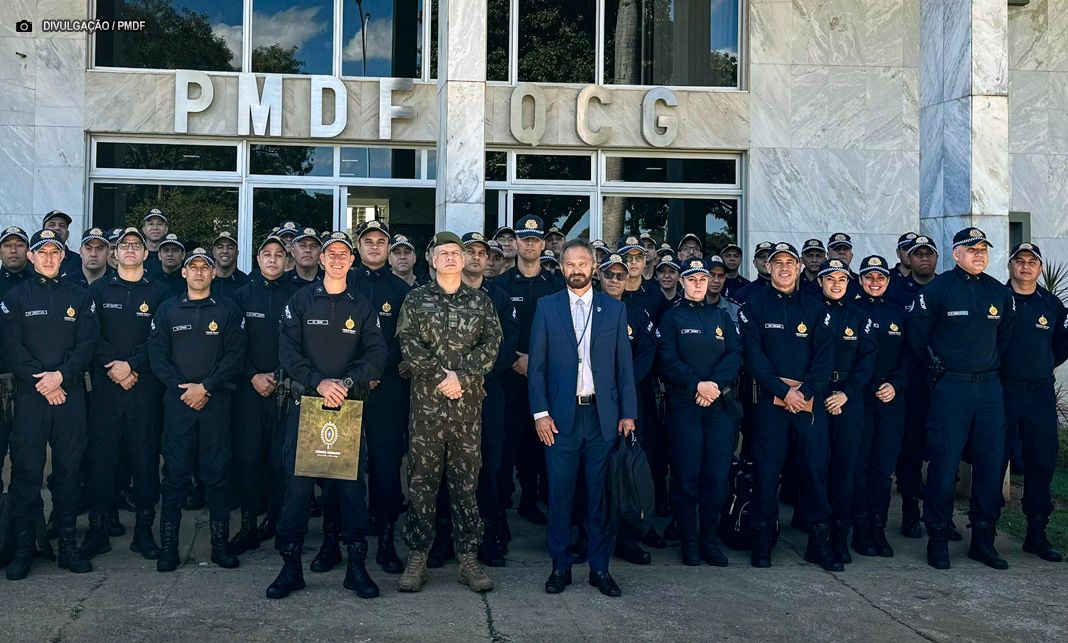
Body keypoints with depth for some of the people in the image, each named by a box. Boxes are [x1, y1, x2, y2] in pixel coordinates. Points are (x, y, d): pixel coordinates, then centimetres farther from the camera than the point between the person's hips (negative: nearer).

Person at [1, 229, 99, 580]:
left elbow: (87, 344, 2)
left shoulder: (79, 296, 10)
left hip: (69, 392, 1)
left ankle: (68, 544, 11)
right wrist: (40, 382, -12)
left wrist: (61, 375, -13)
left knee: (69, 468, 3)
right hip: (29, 393, -1)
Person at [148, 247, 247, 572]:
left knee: (217, 473, 1)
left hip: (215, 402, 0)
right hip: (177, 401, 1)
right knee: (175, 474, 1)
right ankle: (168, 546, 7)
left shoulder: (228, 310, 6)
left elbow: (235, 357, -1)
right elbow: (157, 357, 4)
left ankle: (221, 544, 9)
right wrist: (183, 387, -9)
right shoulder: (167, 310, 10)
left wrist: (205, 387, -11)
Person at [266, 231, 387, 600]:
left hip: (349, 405, 1)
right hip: (305, 401, 0)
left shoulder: (362, 307, 9)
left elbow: (377, 354, 0)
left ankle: (357, 566, 10)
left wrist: (346, 381, -15)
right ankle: (291, 566, 9)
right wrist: (318, 382, -15)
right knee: (297, 482, -1)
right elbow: (288, 350, -2)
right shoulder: (301, 301, 7)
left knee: (352, 483, 1)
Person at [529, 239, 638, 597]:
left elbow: (624, 366, 7)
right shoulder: (547, 307, 6)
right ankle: (560, 566, 14)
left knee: (601, 494, 5)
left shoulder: (614, 309, 8)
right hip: (561, 415, -1)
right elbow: (537, 366, 4)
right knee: (559, 494, 3)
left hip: (603, 415, 1)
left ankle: (599, 568, 15)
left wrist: (628, 414, 1)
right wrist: (540, 412, -4)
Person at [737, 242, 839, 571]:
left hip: (810, 399, 2)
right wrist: (783, 391, -12)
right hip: (770, 398, -2)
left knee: (815, 467, 1)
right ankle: (761, 541, 9)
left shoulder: (814, 307, 11)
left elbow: (825, 355, 3)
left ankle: (820, 541, 9)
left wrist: (805, 392, -10)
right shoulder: (754, 306, 4)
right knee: (766, 469, -1)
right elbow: (754, 355, -4)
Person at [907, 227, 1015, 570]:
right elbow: (918, 336, 1)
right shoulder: (937, 289, -4)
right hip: (950, 387, -5)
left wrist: (991, 362, 15)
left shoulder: (1000, 293, 9)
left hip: (989, 386, 5)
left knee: (991, 464, 6)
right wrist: (938, 363, 3)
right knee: (945, 464, -4)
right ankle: (937, 539, 7)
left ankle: (983, 540, 17)